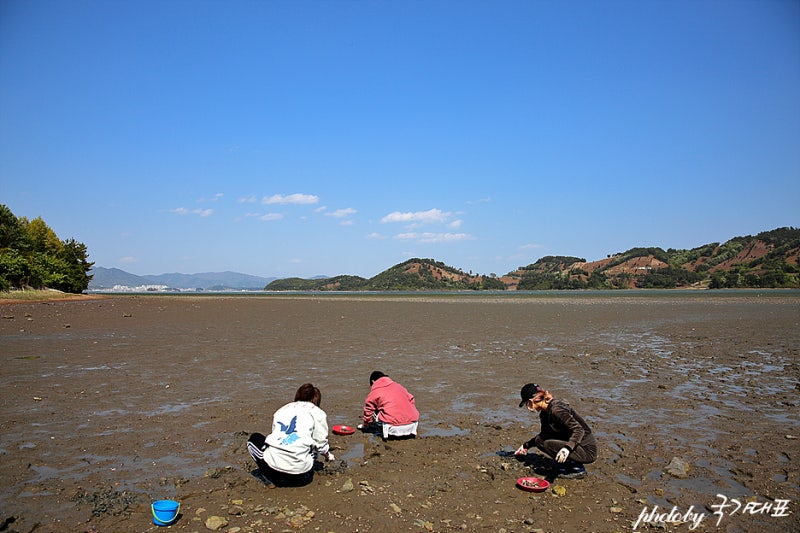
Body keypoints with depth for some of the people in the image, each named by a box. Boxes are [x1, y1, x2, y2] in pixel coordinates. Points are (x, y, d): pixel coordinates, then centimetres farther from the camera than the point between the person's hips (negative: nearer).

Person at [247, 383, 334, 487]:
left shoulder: (281, 410, 22)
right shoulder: (318, 412, 11)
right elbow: (321, 444, 10)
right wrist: (328, 456, 34)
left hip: (274, 463, 1)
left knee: (254, 438, 29)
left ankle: (271, 477, 9)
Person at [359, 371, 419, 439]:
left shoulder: (373, 393, 8)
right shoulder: (398, 386, 20)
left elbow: (368, 412, 16)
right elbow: (411, 400, 22)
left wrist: (365, 425, 35)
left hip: (394, 428, -4)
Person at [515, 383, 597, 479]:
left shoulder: (556, 410, -23)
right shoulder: (545, 412, 6)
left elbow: (579, 430, -28)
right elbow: (544, 434, 22)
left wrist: (567, 448, -42)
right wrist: (526, 446, 26)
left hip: (587, 451, -9)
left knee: (549, 445, -23)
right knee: (539, 440, 1)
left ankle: (578, 468, -6)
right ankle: (568, 464, 9)